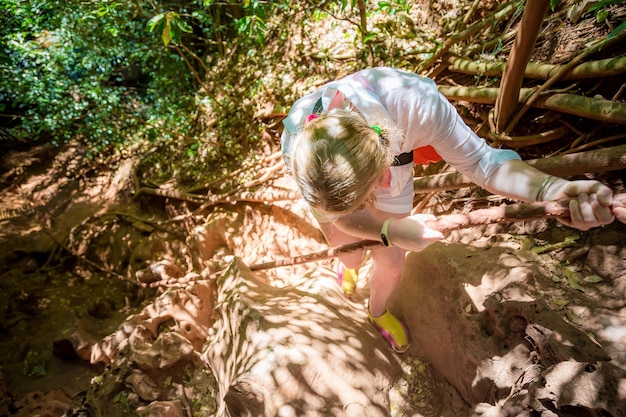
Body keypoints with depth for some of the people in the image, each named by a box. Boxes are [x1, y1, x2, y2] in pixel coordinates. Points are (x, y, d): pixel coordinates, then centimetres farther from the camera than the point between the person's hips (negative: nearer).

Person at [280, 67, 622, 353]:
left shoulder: (415, 101, -43)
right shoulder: (297, 140, -39)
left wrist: (551, 189, -45)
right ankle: (348, 263, 56)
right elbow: (338, 216, -26)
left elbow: (480, 161, -28)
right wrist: (389, 230, -44)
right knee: (351, 257, 13)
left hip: (392, 177, 0)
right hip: (328, 185, 0)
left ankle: (378, 312, 45)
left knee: (391, 264, 8)